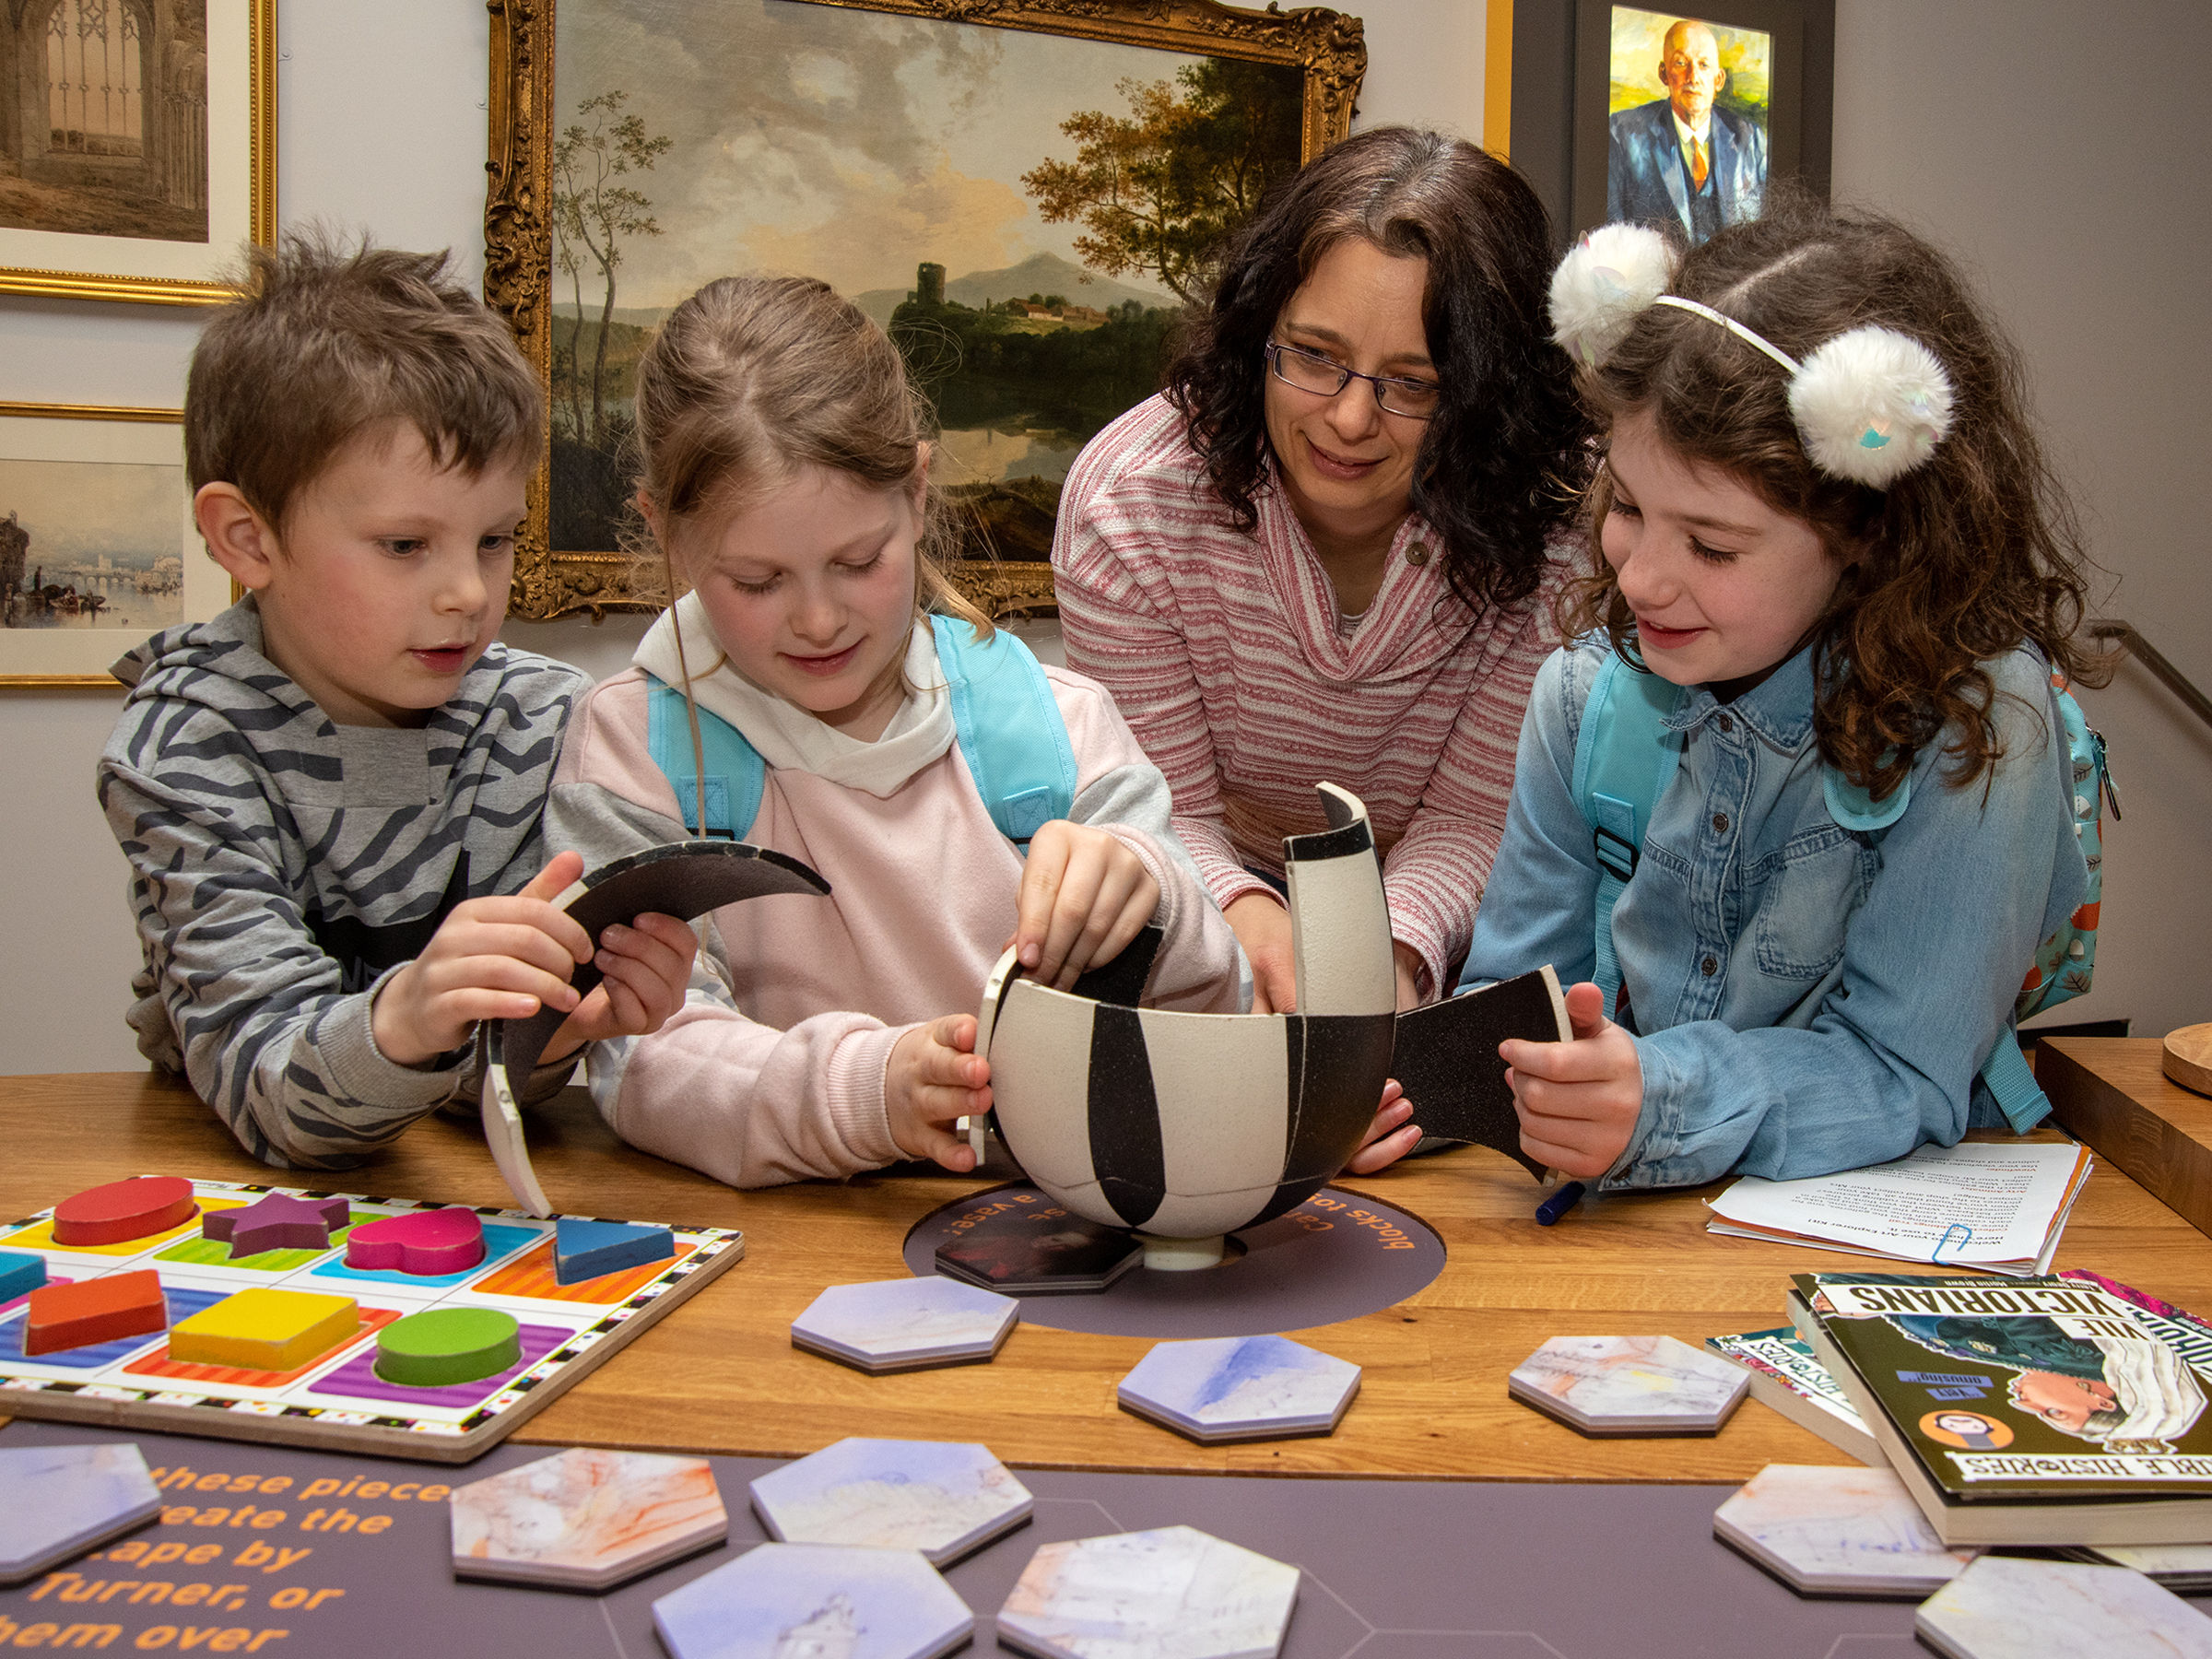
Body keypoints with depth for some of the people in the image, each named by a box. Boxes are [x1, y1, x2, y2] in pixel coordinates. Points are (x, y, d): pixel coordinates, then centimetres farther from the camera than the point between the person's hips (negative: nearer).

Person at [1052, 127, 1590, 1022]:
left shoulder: (1551, 527, -21)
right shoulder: (1127, 508, -20)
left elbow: (1470, 817, -17)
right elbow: (1166, 810, -16)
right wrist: (1241, 914, -38)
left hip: (1433, 941, 3)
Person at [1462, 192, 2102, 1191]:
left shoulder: (1977, 724, -17)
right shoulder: (1590, 686, -4)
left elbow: (1902, 1080, -17)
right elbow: (1513, 987, 4)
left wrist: (1667, 1102, -34)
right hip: (1614, 1224, 4)